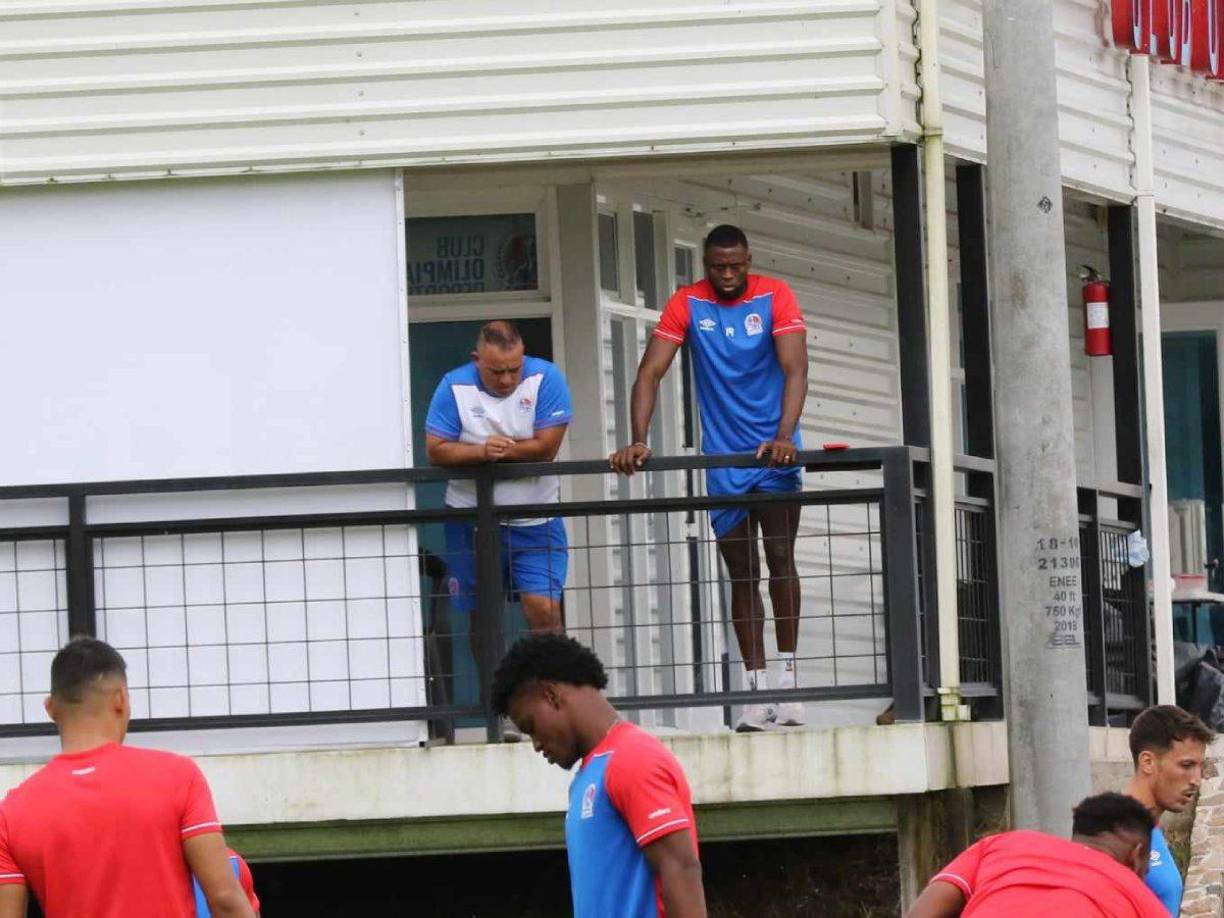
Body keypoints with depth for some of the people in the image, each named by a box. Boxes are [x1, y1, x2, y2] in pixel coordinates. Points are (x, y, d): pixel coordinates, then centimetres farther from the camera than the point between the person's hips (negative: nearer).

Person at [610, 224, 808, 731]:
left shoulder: (775, 297, -7)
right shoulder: (687, 304, -2)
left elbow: (795, 369, -17)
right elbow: (650, 372, -7)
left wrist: (785, 436, -31)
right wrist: (638, 441, -21)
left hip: (773, 452, -2)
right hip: (722, 457, 2)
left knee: (780, 559, -11)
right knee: (741, 573, 3)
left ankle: (787, 680, -6)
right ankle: (757, 690, 5)